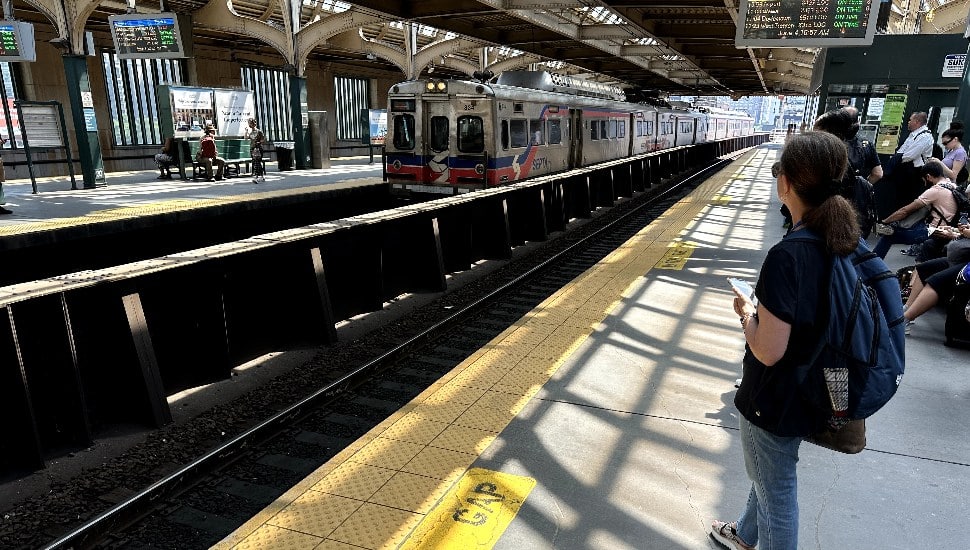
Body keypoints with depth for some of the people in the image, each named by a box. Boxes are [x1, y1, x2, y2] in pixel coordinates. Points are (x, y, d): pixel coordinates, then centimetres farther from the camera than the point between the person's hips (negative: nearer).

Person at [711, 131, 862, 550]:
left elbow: (768, 351, -28)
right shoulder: (848, 241, -5)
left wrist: (746, 311, -11)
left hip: (776, 401, -9)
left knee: (776, 489, 14)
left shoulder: (786, 256, -31)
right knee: (772, 473, 30)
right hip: (813, 391, 9)